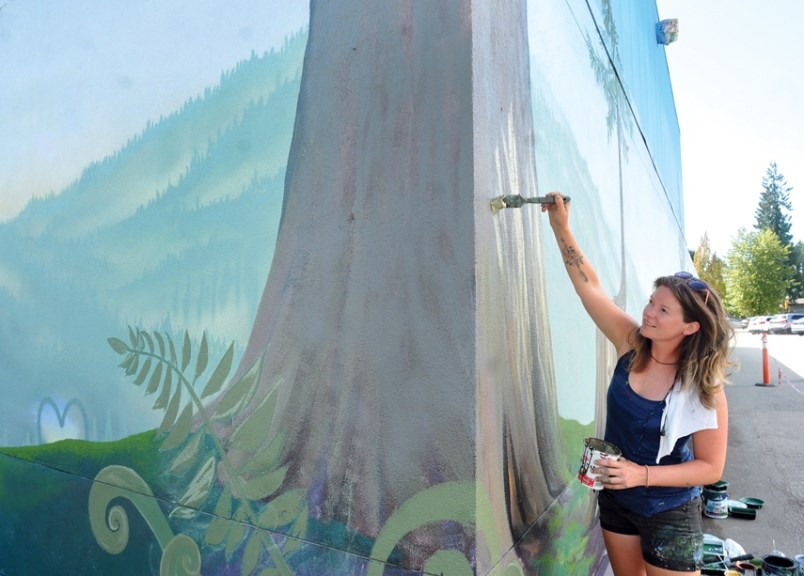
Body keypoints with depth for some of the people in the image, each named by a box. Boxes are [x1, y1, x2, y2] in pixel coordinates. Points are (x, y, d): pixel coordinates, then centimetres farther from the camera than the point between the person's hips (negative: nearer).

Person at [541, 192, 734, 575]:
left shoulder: (703, 388, -22)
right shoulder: (631, 343, -13)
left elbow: (711, 468, -16)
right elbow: (589, 285, -15)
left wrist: (642, 474, -28)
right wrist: (561, 226, -20)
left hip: (669, 514, -4)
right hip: (615, 500, 4)